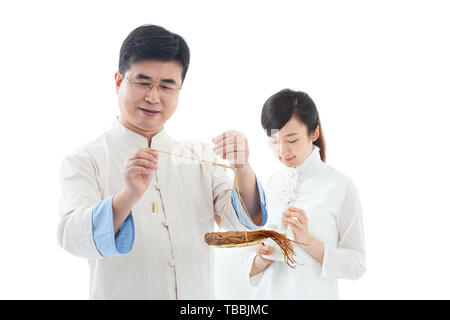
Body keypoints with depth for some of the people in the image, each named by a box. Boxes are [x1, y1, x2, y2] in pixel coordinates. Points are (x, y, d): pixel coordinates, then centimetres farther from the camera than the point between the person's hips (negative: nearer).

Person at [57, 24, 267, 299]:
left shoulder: (202, 157, 4)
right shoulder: (86, 160, -5)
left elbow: (243, 224, -5)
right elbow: (72, 239, -18)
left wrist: (243, 170, -23)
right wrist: (129, 196, -35)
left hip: (199, 294, 3)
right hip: (123, 293, -2)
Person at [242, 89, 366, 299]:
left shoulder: (341, 186, -12)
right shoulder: (267, 185, -1)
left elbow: (356, 265, -11)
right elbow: (249, 262, 3)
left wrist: (307, 240, -23)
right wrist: (262, 259, -17)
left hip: (315, 293, -3)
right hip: (267, 292, 3)